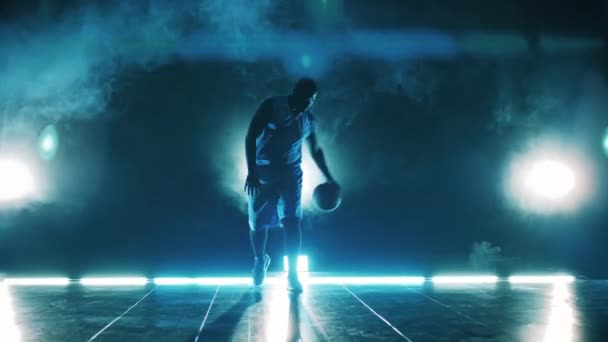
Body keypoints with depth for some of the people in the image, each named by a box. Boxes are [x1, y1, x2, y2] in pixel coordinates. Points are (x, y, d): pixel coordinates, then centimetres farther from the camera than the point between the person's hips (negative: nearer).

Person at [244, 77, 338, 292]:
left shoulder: (308, 120, 3)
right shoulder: (271, 106, -10)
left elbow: (315, 150, 18)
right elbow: (250, 137, -15)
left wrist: (328, 177, 19)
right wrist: (251, 172, -23)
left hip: (290, 175, 2)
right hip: (262, 174, -2)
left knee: (291, 222, -13)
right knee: (257, 224, 7)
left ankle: (292, 275, -7)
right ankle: (260, 260, 36)